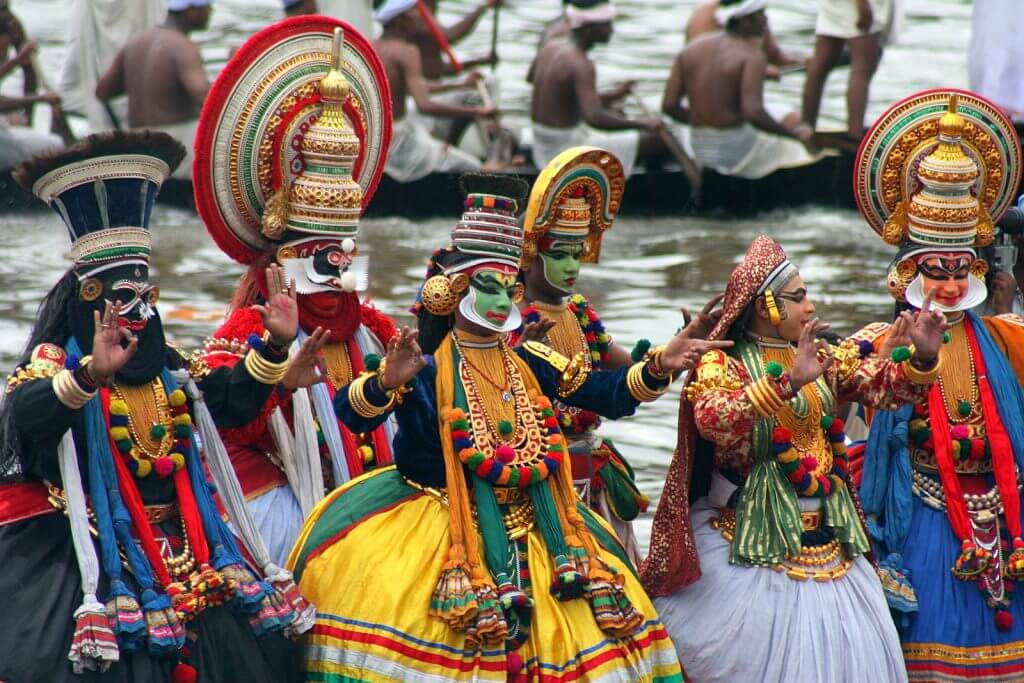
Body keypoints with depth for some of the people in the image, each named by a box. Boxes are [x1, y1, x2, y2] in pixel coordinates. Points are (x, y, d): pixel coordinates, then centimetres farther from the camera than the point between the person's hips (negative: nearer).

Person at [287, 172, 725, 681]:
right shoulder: (423, 368, -7)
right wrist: (386, 383, -40)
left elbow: (607, 392, 11)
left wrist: (657, 370, -6)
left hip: (530, 524, 4)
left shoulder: (531, 364, 9)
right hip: (436, 522, -4)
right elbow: (353, 412, -19)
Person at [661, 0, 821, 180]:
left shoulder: (691, 49, 3)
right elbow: (753, 113, -27)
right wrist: (794, 133, -14)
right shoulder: (752, 56, -15)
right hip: (739, 151, -7)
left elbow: (669, 106, 2)